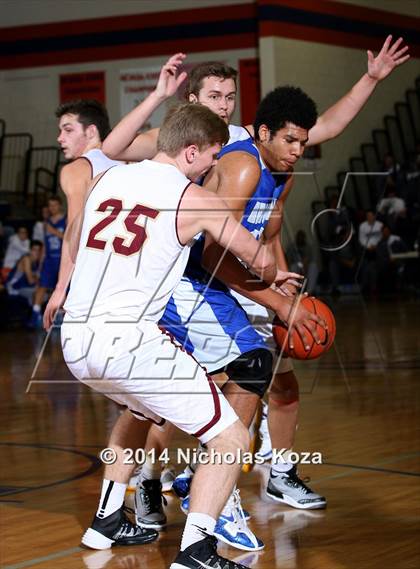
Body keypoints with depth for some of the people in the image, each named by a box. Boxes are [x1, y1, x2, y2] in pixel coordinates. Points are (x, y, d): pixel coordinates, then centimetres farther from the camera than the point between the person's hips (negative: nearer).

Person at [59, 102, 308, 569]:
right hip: (128, 341, -7)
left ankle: (106, 522, 40)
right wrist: (273, 278, 33)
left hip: (75, 338, 7)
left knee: (140, 410, 37)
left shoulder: (105, 180, 12)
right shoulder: (197, 201, -3)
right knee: (230, 439, 1)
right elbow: (259, 259, 9)